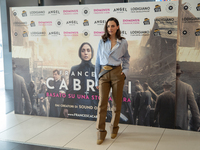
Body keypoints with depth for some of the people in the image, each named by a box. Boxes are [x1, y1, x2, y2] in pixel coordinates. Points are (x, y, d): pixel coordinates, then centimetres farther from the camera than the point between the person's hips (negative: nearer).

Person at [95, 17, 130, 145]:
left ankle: (114, 129, 25)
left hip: (117, 74, 0)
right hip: (104, 74, 0)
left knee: (117, 103, 7)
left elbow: (126, 58, 19)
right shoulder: (102, 42, 6)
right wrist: (97, 79, 7)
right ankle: (101, 133, 2)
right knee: (102, 103, -5)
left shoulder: (123, 42, 5)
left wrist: (125, 71, 1)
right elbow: (98, 61, 9)